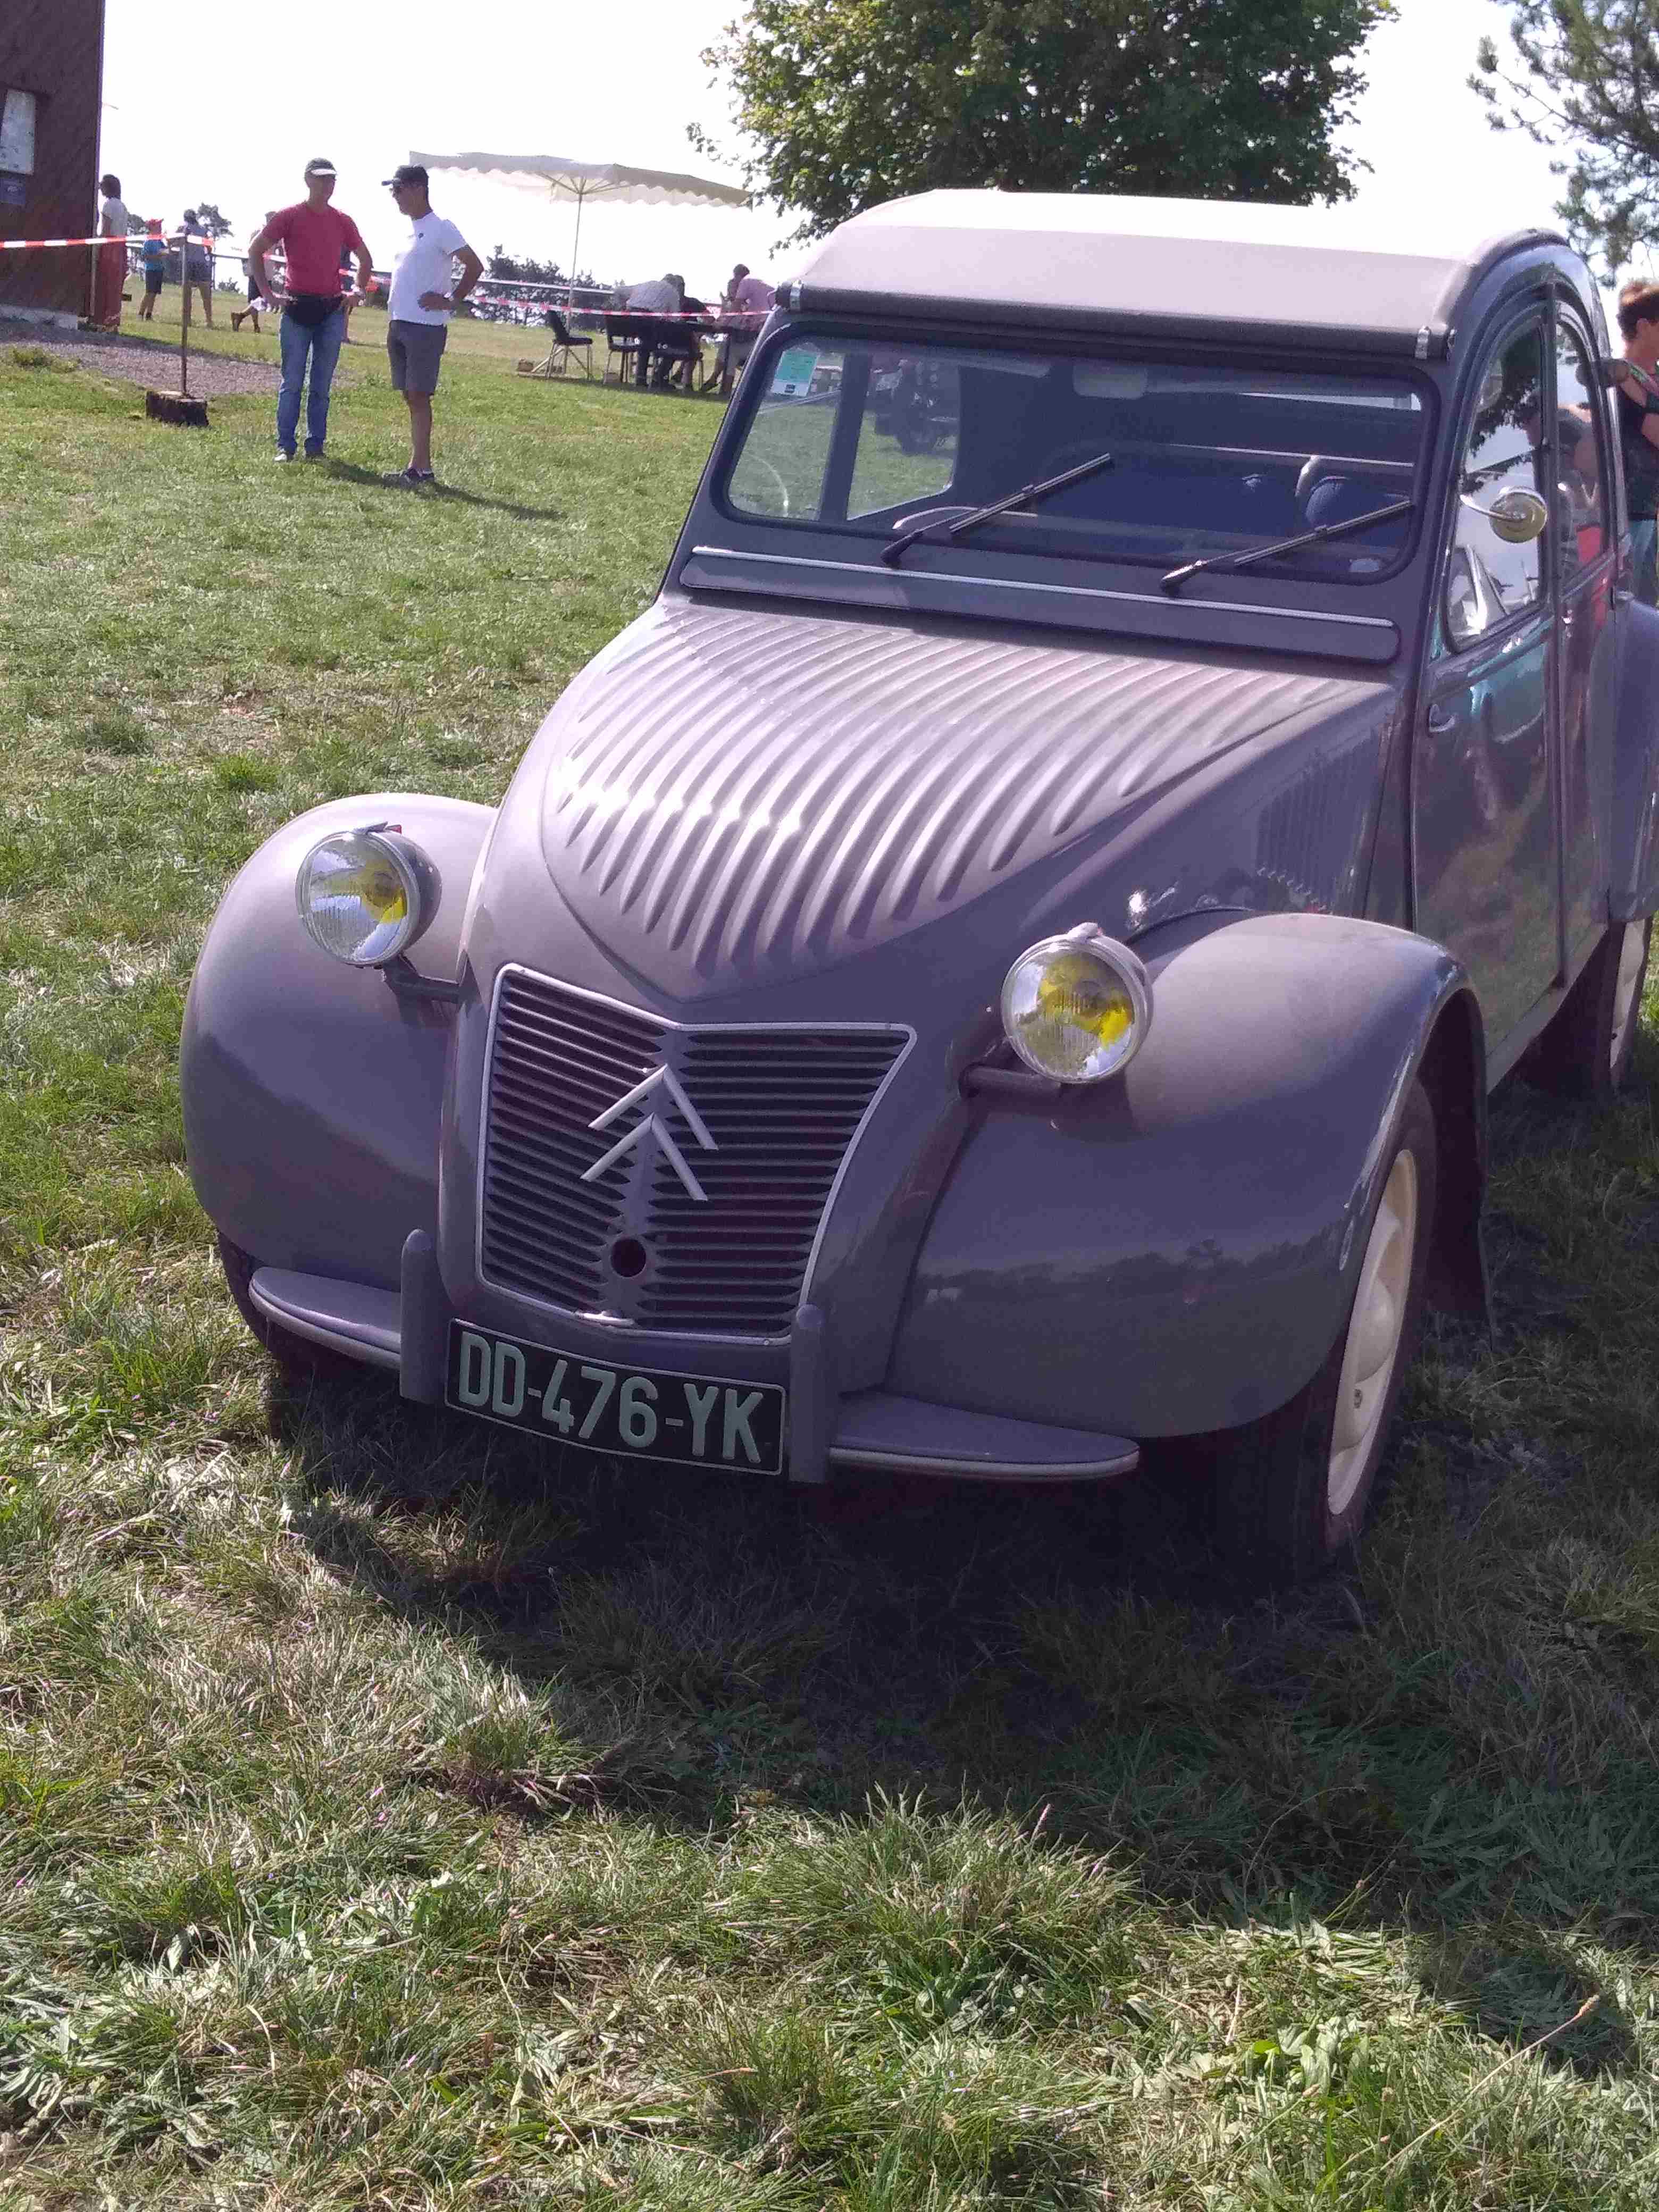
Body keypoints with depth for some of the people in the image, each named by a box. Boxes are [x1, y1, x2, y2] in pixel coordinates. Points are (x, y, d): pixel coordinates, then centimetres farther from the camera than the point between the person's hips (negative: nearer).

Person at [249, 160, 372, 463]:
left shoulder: (342, 221, 9)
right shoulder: (289, 216, -1)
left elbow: (364, 258, 23)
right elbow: (255, 250, 2)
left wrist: (359, 291, 10)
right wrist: (267, 292, -2)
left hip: (332, 310, 3)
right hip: (297, 307, -3)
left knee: (322, 385, 5)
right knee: (292, 382, -3)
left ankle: (315, 445, 11)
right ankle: (285, 446, 1)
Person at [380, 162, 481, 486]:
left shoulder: (440, 228, -9)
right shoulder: (410, 229, 16)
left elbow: (475, 267, -11)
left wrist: (451, 301, -12)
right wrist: (392, 319, 17)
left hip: (426, 326, -9)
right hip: (400, 325, 9)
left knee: (419, 395, -9)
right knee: (409, 396, 8)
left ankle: (419, 467, -9)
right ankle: (421, 465, 11)